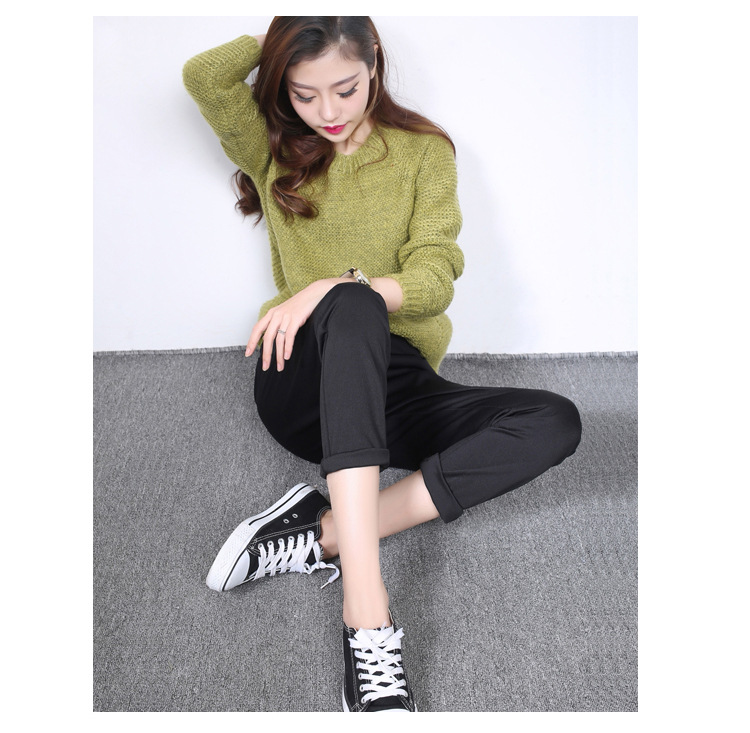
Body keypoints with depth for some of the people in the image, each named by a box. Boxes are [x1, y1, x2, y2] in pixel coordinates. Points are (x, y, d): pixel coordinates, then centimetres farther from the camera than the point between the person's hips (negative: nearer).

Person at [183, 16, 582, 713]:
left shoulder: (424, 150, 12)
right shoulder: (274, 149, 15)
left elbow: (434, 278, -2)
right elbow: (204, 74, -6)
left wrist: (331, 285, -19)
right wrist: (278, 36, 12)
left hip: (393, 383, 2)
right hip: (303, 379, -1)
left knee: (555, 422, -23)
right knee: (355, 308, -38)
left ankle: (323, 533, -29)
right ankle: (367, 622, -46)